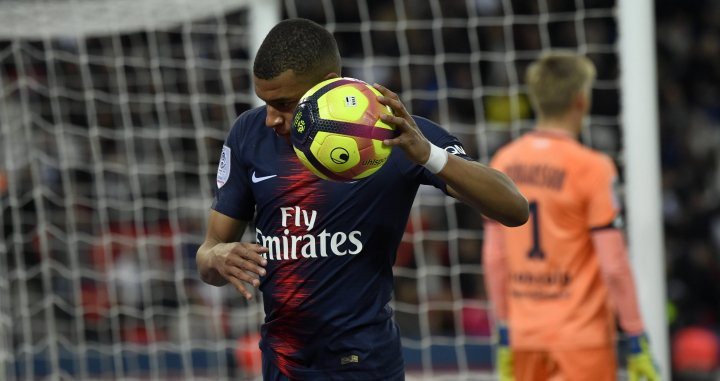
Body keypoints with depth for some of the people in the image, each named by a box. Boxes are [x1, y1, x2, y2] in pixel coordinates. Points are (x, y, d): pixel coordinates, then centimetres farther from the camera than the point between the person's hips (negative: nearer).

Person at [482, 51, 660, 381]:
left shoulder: (504, 162, 4)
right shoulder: (591, 167, -12)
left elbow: (493, 259, 8)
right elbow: (613, 266, -14)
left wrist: (504, 332, 16)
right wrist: (637, 341, -8)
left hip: (525, 339, 6)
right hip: (581, 338, -6)